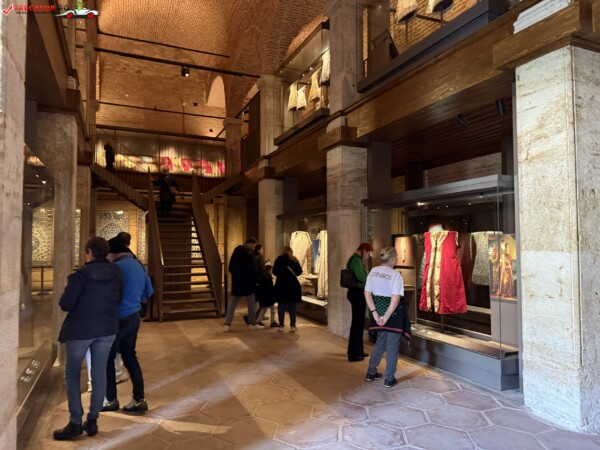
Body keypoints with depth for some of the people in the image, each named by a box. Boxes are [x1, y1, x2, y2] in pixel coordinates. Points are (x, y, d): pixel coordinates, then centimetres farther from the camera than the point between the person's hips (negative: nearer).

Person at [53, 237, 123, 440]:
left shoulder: (81, 273, -14)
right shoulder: (116, 273, 1)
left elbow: (65, 304, -13)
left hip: (80, 329, -4)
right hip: (107, 329, 4)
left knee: (72, 375, 11)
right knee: (99, 374, 11)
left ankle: (75, 423, 12)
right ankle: (92, 420, 18)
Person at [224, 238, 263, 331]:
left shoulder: (236, 251, 10)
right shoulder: (249, 253, -12)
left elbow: (230, 267, 14)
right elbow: (253, 269, -14)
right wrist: (255, 279, -1)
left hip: (236, 281, 6)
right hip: (247, 282, -6)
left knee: (232, 303, 8)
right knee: (251, 303, 7)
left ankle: (227, 324, 3)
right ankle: (252, 324, 13)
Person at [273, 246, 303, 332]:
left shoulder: (279, 260, 0)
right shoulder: (294, 260, 0)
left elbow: (274, 272, -1)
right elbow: (299, 272, -1)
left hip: (281, 285, 0)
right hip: (293, 285, 1)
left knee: (281, 305, 6)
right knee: (292, 306, 7)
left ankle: (281, 325, 4)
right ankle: (292, 325, 6)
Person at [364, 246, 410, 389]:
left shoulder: (373, 271, -1)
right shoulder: (395, 275, -17)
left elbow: (367, 293, -1)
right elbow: (395, 300, -22)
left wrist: (374, 312, -1)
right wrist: (386, 317, -16)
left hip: (379, 309, 6)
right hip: (393, 313, -5)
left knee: (380, 342, 22)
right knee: (392, 346, 9)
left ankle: (371, 373, 31)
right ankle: (389, 379, 19)